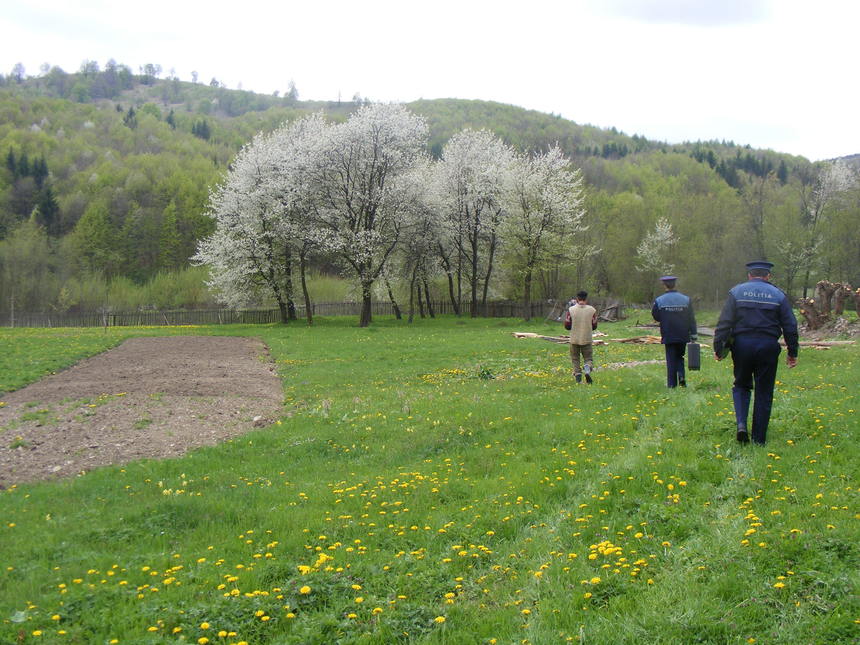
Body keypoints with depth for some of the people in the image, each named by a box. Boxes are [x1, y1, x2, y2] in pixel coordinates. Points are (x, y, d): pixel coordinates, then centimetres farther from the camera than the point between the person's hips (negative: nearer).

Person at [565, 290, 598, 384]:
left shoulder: (571, 310, -7)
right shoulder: (592, 310, -4)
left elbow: (567, 325, -4)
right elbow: (594, 326, 0)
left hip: (574, 340, 0)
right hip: (587, 340, 0)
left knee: (575, 359, 13)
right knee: (588, 358, 10)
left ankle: (578, 375, 3)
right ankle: (587, 370, -18)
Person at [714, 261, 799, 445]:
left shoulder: (736, 292, 2)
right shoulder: (778, 295, 6)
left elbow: (724, 323, -4)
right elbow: (790, 327, 5)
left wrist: (718, 348, 0)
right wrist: (792, 353, 13)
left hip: (742, 345, 0)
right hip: (768, 346, 0)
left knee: (741, 386, 16)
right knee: (764, 393, 8)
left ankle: (741, 424, -7)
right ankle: (759, 439, 11)